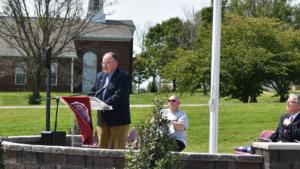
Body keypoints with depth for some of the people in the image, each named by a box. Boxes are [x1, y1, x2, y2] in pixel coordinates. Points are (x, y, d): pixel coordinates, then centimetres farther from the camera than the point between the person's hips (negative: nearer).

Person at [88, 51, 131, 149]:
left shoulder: (123, 77, -8)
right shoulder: (100, 76, 17)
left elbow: (119, 95, -19)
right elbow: (93, 92, 19)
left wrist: (105, 104, -29)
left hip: (118, 119, -7)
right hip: (102, 119, 7)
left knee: (118, 148, -3)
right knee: (102, 147, 8)